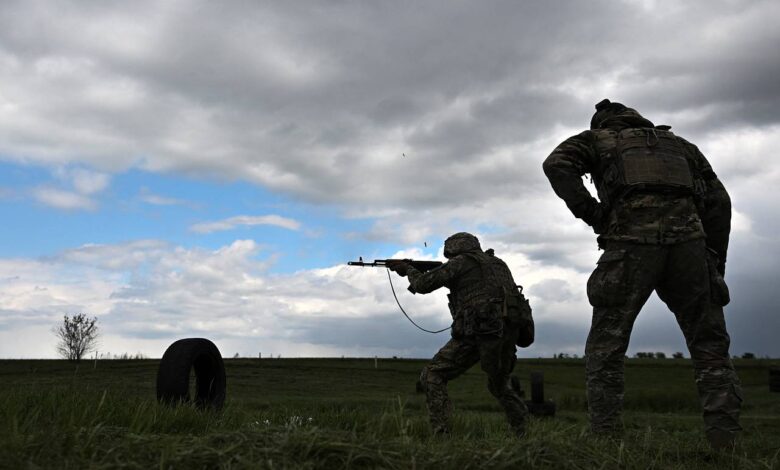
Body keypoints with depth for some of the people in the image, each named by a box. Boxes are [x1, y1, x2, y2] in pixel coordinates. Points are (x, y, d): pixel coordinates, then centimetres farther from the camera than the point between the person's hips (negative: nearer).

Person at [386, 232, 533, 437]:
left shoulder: (461, 262, 6)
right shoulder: (498, 264, 26)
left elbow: (423, 284, 4)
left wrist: (409, 269, 22)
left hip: (478, 332, -7)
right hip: (509, 332, 7)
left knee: (432, 377, 5)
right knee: (500, 384, 30)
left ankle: (442, 433, -6)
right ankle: (522, 433, 25)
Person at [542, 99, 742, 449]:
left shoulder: (598, 138, 22)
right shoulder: (679, 144, 30)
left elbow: (556, 163, 0)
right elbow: (718, 200, 21)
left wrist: (590, 213, 2)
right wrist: (716, 261, 20)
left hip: (631, 244, -3)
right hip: (687, 242, 3)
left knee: (605, 350, 7)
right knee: (710, 348, 12)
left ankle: (605, 440, 3)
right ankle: (726, 443, 5)